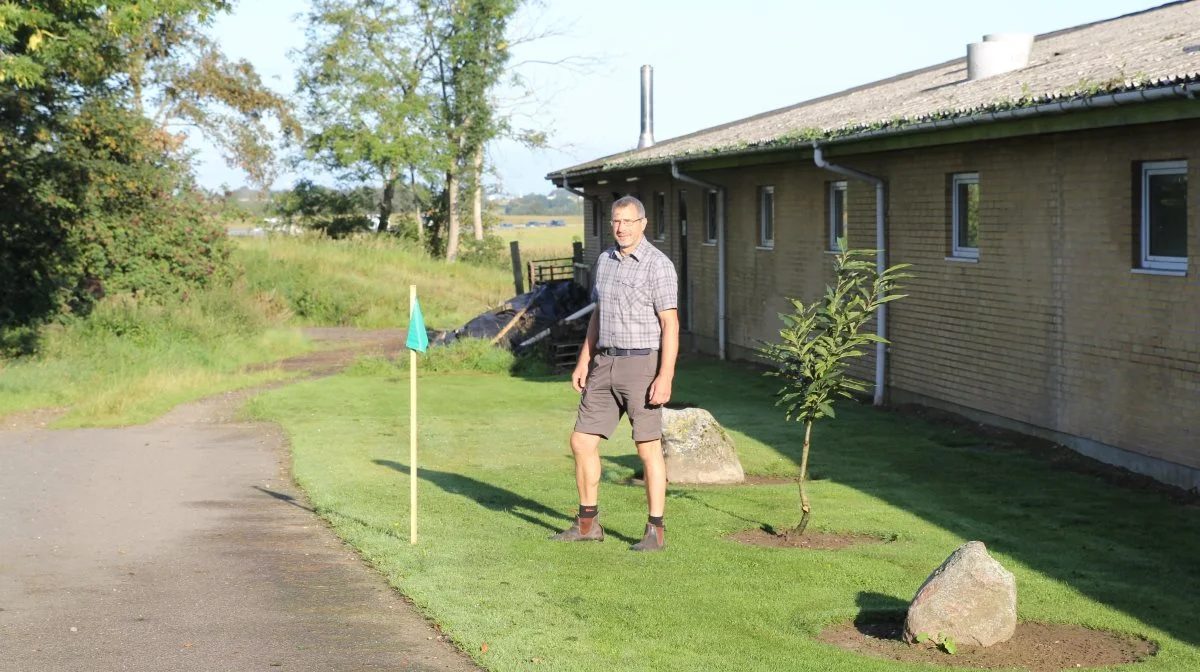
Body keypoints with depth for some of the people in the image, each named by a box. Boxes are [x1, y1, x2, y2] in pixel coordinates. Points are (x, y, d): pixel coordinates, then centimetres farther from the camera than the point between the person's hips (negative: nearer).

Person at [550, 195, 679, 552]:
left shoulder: (658, 265, -12)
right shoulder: (606, 260, 11)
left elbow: (670, 325, -15)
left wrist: (665, 377, -22)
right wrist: (584, 361, 13)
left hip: (643, 365, -7)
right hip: (606, 365, 7)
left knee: (648, 448, -3)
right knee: (582, 442, 6)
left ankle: (656, 531, 6)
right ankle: (587, 523, 18)